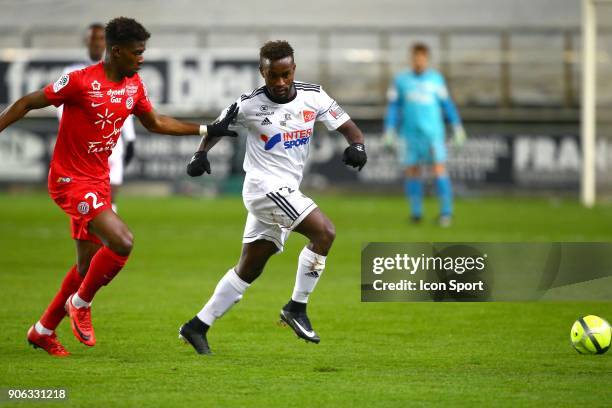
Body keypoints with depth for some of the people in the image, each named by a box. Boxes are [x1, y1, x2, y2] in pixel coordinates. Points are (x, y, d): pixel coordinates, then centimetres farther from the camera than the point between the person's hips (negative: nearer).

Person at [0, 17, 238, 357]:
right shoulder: (81, 82, -18)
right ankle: (80, 304, -1)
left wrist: (208, 130, 17)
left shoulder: (134, 85, 4)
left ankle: (43, 330, 27)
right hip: (70, 180, -8)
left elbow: (155, 123, 20)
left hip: (99, 182, 8)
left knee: (88, 264, 11)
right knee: (122, 241, -23)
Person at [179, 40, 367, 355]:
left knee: (248, 270, 12)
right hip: (265, 186, -6)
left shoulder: (312, 96, 1)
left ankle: (197, 327, 21)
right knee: (324, 232, -21)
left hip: (286, 193, 6)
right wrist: (201, 155, -10)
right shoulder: (249, 105, -8)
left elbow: (347, 127, 3)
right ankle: (296, 308, -12)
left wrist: (357, 146, -19)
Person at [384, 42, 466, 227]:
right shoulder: (401, 80, 7)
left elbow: (446, 103, 14)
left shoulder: (436, 78, 8)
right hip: (410, 133, 1)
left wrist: (456, 126, 12)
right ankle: (416, 212, 12)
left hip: (433, 133, -1)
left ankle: (446, 211, -11)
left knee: (439, 169, -11)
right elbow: (393, 106, 10)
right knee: (411, 170, 1)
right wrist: (389, 129, 4)